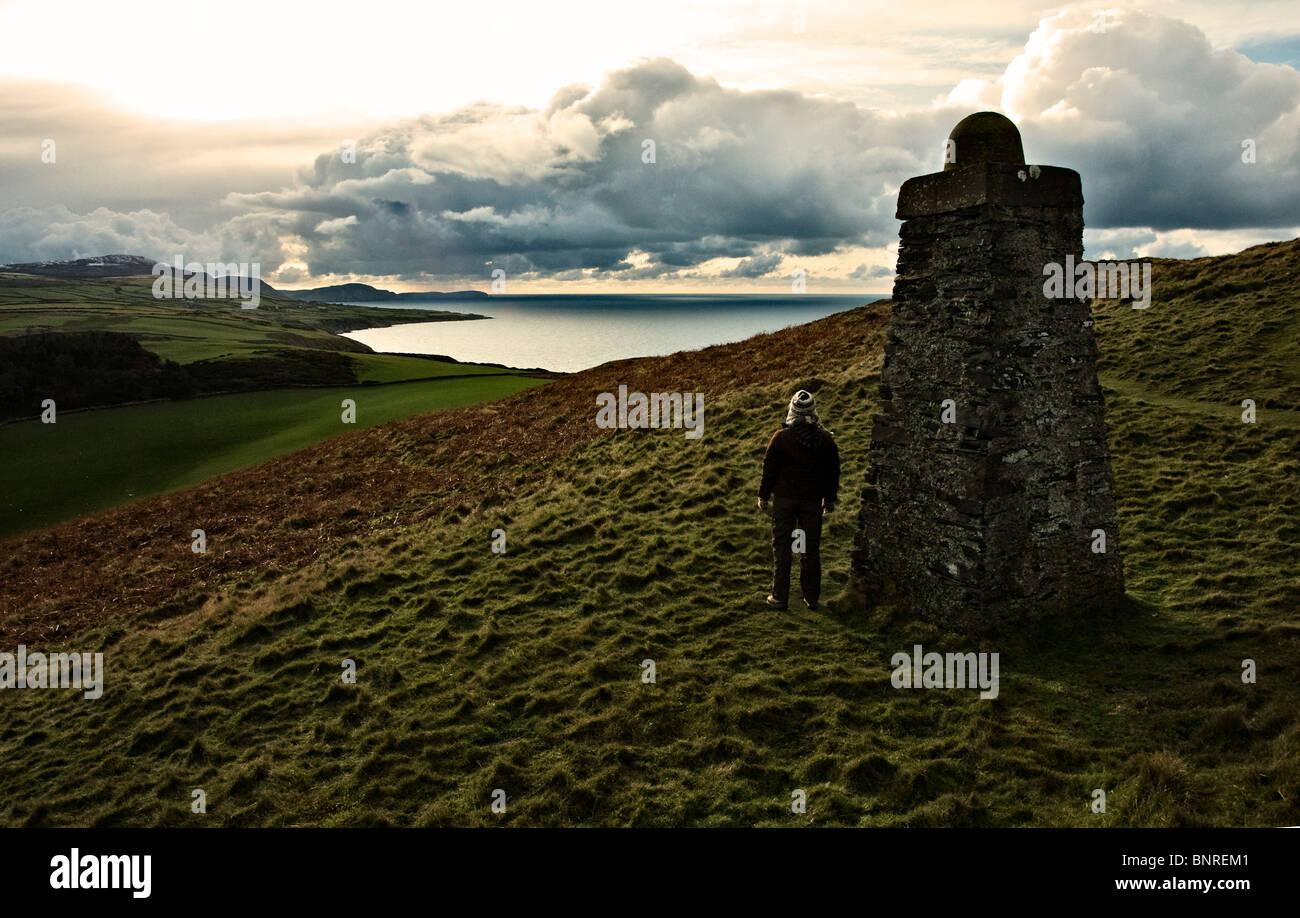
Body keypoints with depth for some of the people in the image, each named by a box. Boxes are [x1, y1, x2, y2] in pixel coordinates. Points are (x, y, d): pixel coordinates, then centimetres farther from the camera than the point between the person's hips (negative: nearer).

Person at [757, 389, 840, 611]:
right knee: (811, 548, 11)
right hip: (813, 501, 2)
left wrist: (763, 496, 6)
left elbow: (770, 469, -6)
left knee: (782, 547, 7)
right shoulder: (825, 439, -3)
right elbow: (833, 472, 6)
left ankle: (780, 597, 10)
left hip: (785, 499, -2)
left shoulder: (781, 437, -12)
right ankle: (812, 598, 17)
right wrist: (829, 500, 17)